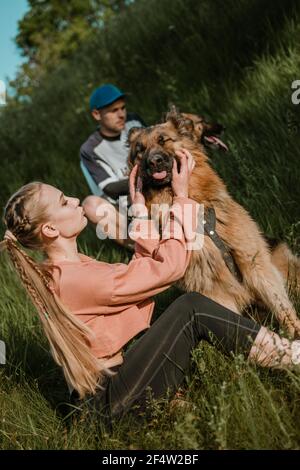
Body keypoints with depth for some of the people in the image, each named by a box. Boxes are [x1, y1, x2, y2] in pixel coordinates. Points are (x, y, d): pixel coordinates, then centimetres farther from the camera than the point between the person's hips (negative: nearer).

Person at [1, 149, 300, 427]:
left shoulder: (56, 272, 7)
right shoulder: (74, 279, -24)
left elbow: (149, 259, 9)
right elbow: (169, 265, -19)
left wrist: (139, 206, 9)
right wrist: (181, 197, -9)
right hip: (110, 399, -10)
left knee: (190, 313, 9)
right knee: (190, 308, -14)